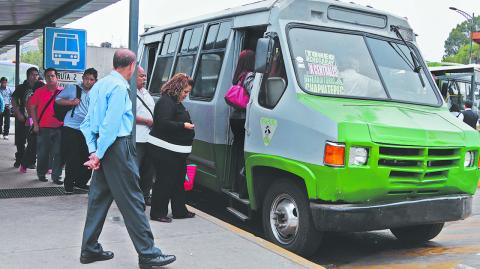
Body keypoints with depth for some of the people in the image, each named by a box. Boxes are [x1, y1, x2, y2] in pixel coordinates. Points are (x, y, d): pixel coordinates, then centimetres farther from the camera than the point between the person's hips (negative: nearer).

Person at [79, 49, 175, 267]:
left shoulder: (99, 85, 15)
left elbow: (87, 122, 14)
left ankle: (90, 249, 22)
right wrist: (99, 154, -12)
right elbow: (111, 124, -19)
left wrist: (93, 151, 7)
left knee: (99, 198, 14)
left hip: (102, 148, 9)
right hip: (117, 147, -9)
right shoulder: (119, 87, -13)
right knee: (132, 201, -4)